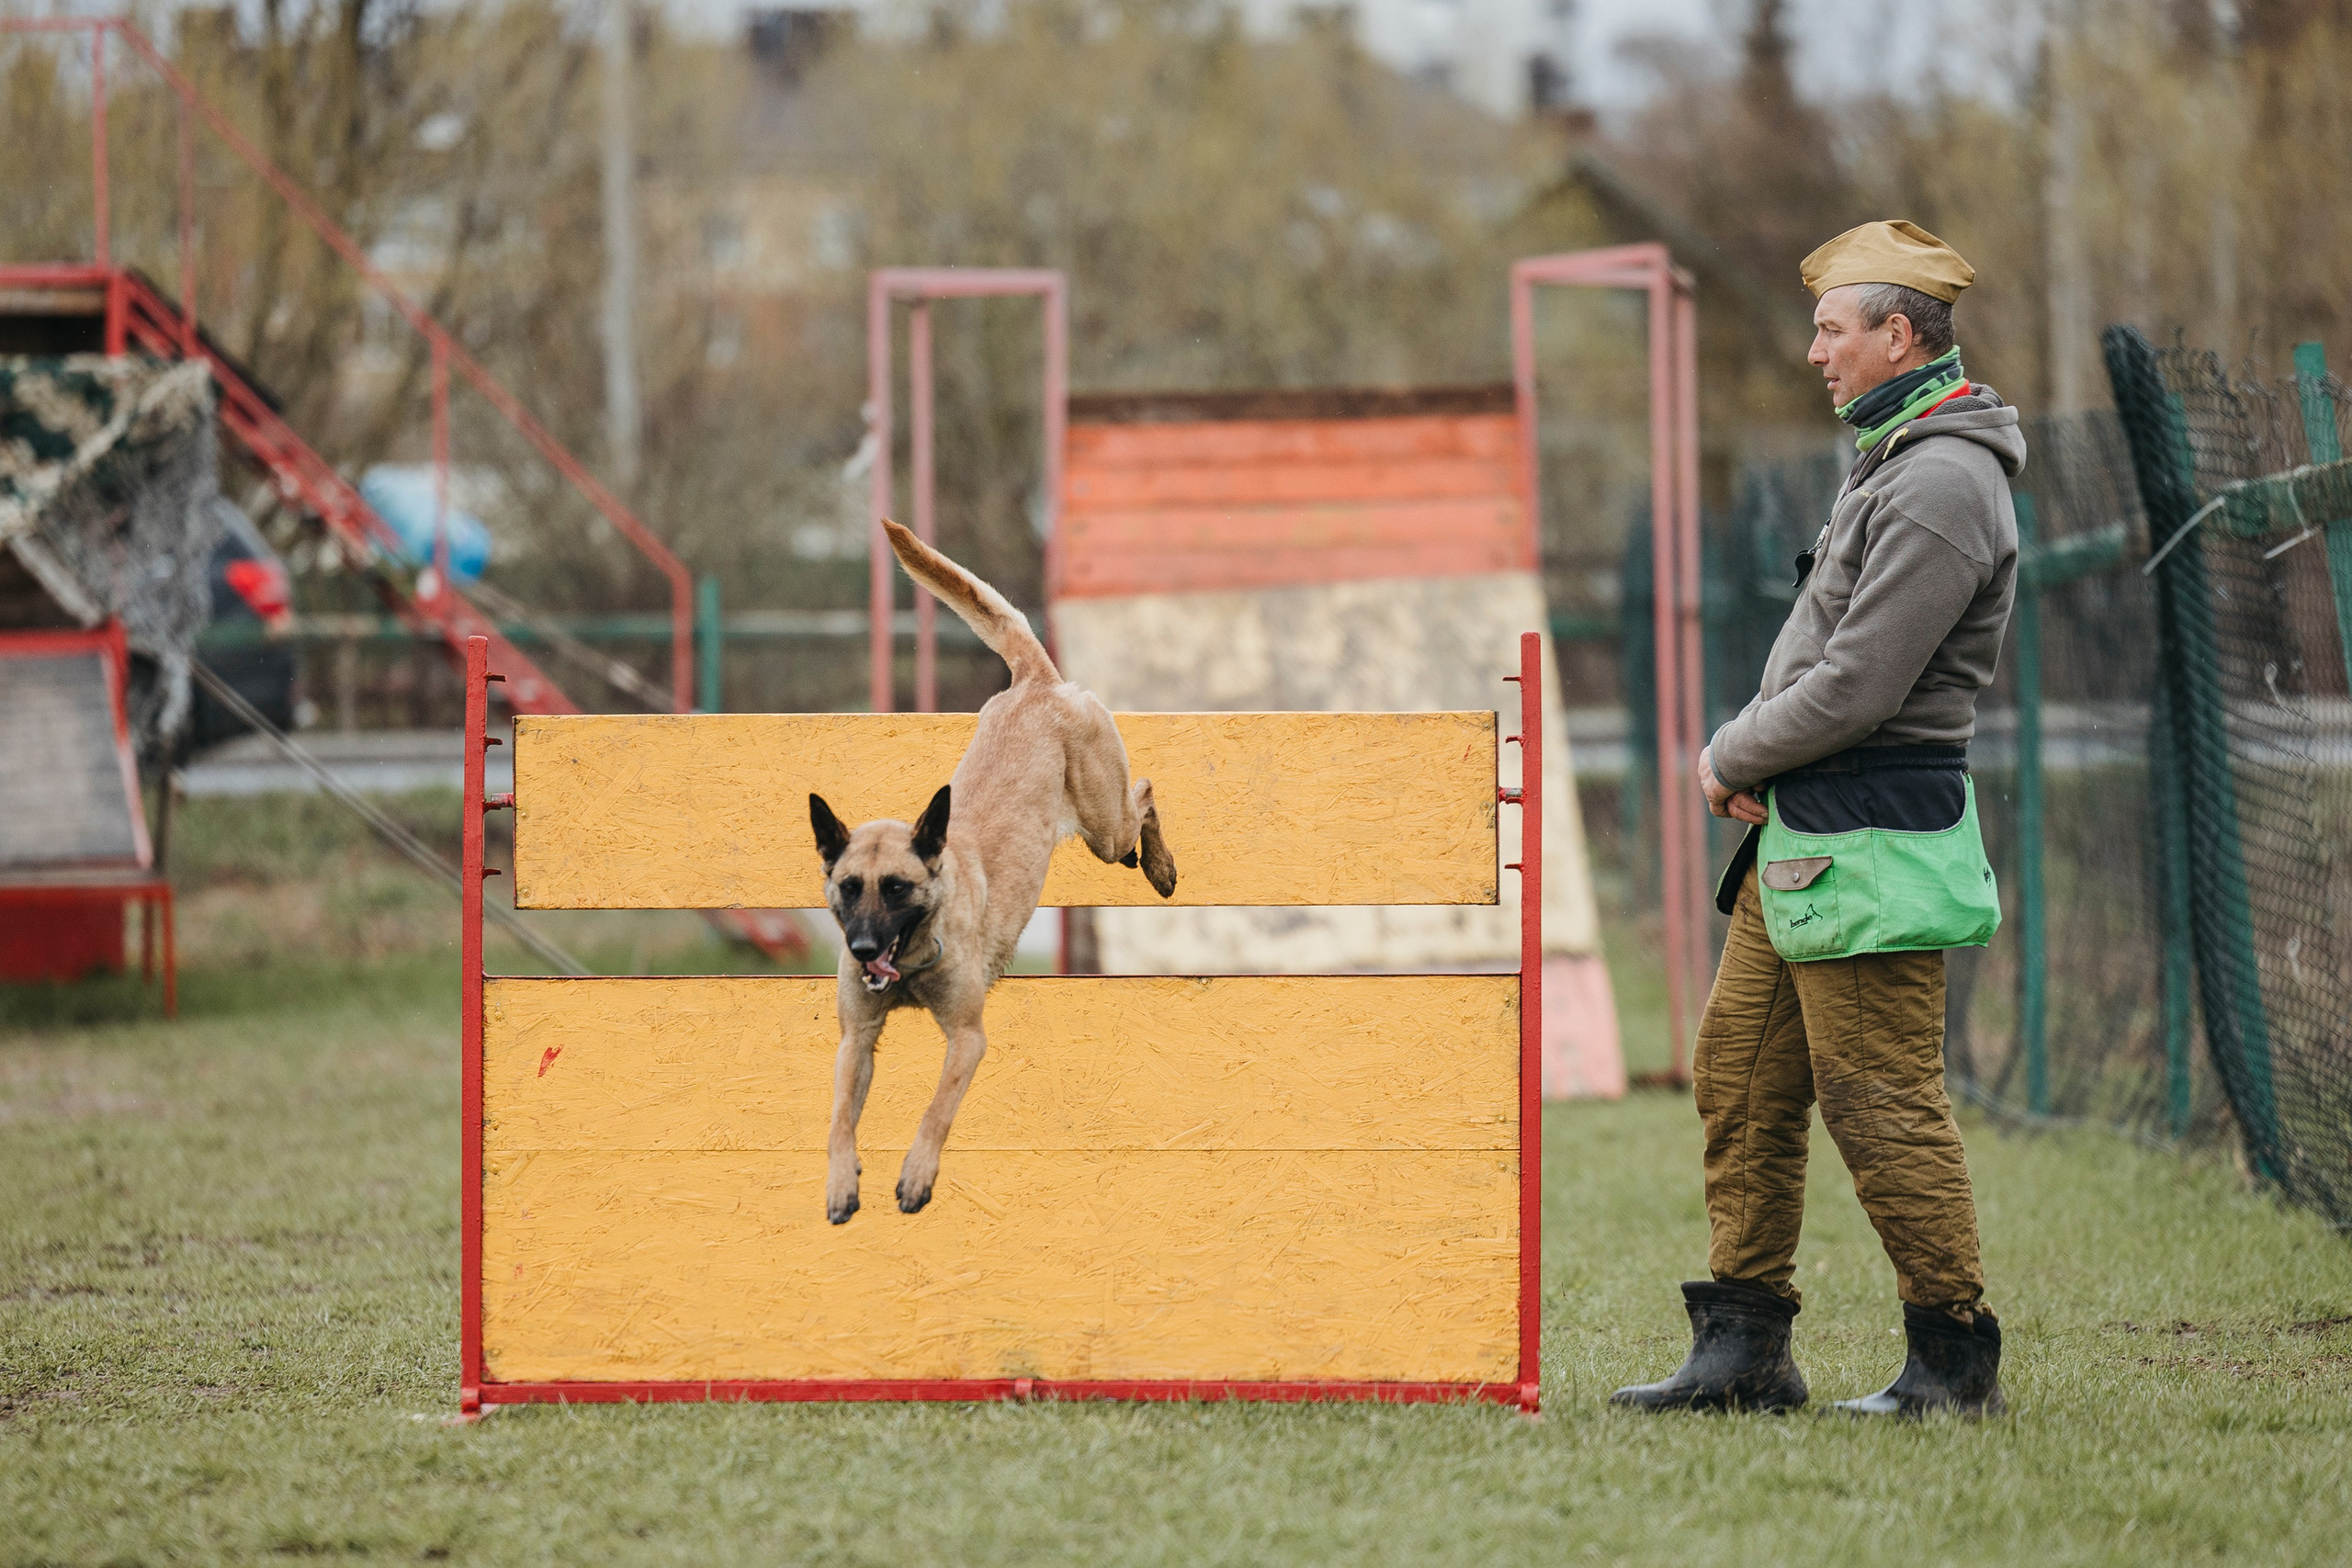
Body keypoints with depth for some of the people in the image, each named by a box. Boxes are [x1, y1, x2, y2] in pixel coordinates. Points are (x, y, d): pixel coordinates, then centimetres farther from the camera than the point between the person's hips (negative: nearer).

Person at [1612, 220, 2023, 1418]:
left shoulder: (1944, 486, -17)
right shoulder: (1891, 460, 17)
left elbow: (1857, 688, -21)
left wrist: (1730, 759, -8)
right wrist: (1747, 754, 6)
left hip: (1871, 846, -10)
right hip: (1801, 837, 10)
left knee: (1881, 1098, -7)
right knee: (1741, 1072, 10)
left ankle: (1955, 1360, 0)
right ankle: (1743, 1348, 14)